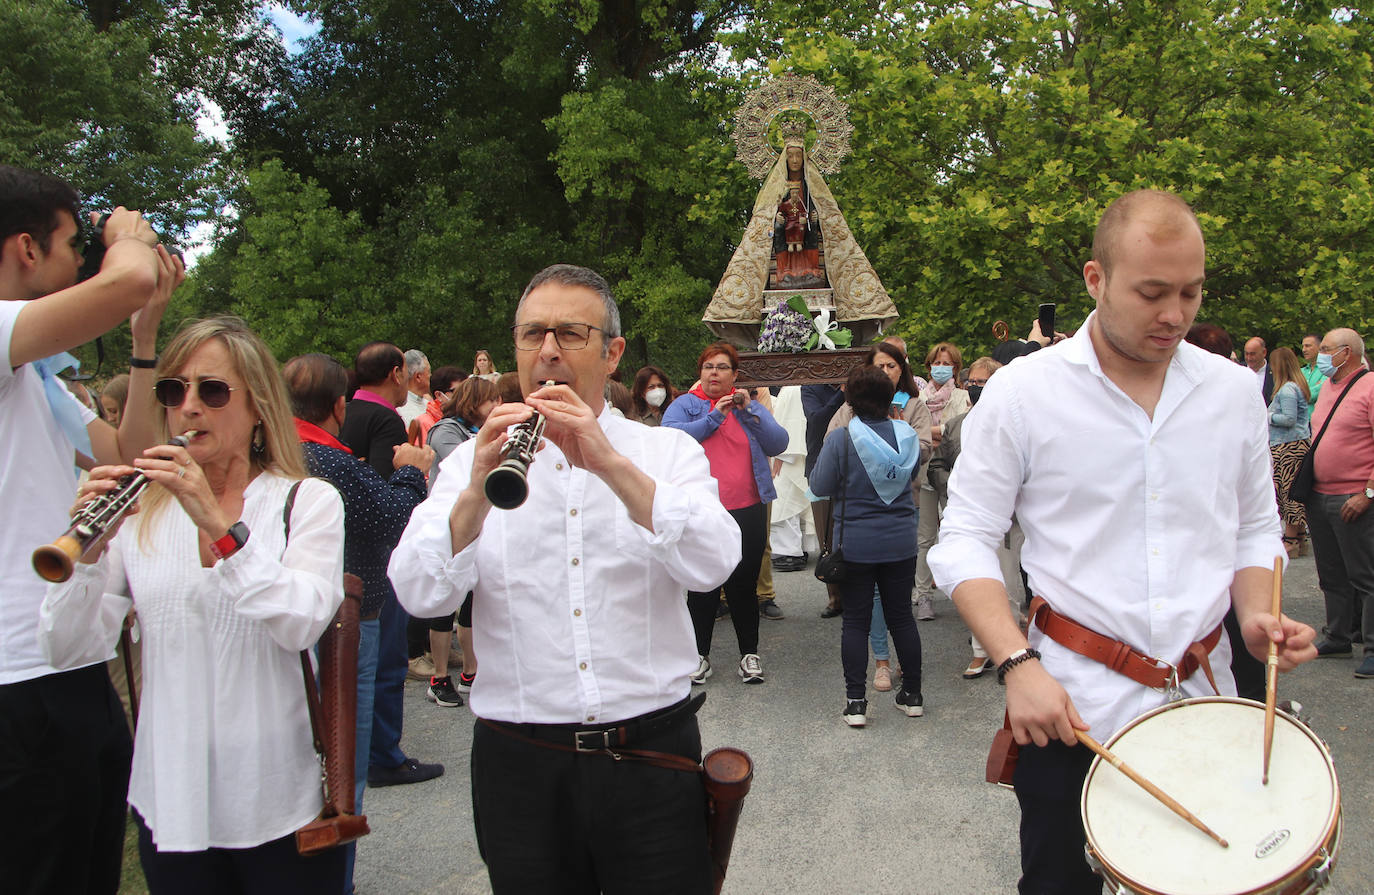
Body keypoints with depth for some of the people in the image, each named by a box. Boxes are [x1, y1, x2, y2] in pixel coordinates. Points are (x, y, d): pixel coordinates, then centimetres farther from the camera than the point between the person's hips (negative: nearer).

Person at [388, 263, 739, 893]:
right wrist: (478, 491, -25)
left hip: (651, 754, 0)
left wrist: (612, 466, -26)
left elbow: (711, 566, -15)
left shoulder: (669, 451, 3)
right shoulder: (473, 461, 4)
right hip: (519, 765, 1)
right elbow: (419, 595, -9)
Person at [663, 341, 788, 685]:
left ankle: (750, 653, 20)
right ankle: (700, 654, 20)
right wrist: (713, 418, -14)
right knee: (703, 586, 7)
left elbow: (778, 444, -2)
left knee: (744, 586, 7)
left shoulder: (751, 406, 12)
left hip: (747, 511, 1)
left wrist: (749, 411, -13)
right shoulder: (684, 405, 6)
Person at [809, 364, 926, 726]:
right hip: (901, 541, 3)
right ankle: (912, 695, 22)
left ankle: (855, 702, 6)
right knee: (901, 616, 13)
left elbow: (820, 486, -8)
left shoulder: (840, 439, -14)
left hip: (856, 543, -3)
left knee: (856, 621, 5)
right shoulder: (907, 435, -2)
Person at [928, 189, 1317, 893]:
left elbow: (1255, 528, 15)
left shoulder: (1236, 392, 3)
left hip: (1204, 701, 4)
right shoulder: (1023, 391, -9)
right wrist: (1017, 664, -18)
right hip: (1070, 704, -3)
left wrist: (1256, 614, -5)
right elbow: (965, 541, -7)